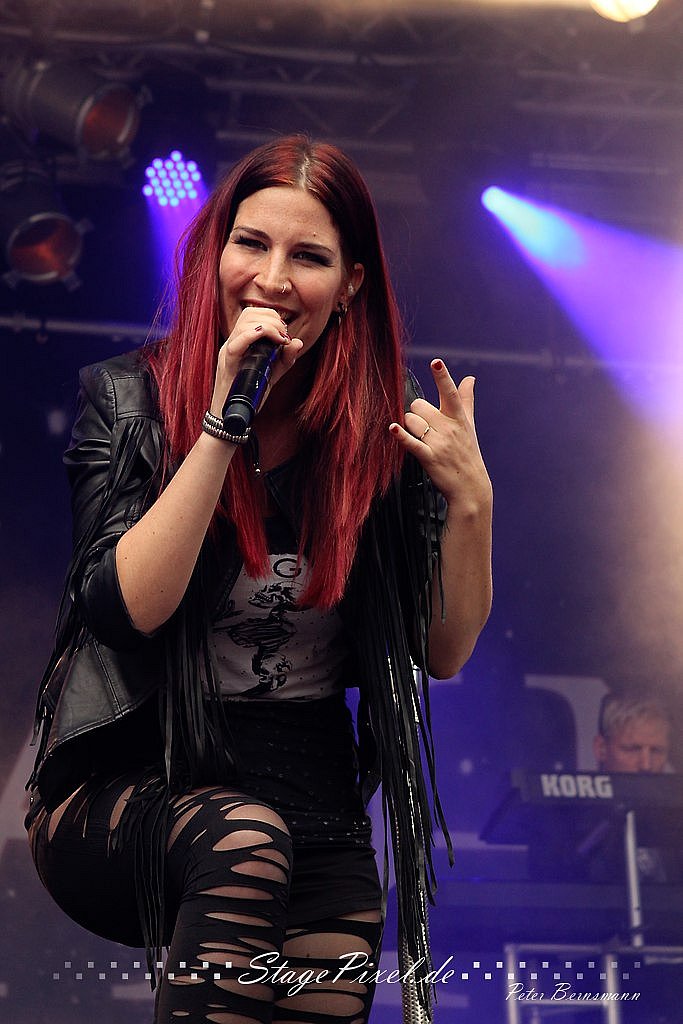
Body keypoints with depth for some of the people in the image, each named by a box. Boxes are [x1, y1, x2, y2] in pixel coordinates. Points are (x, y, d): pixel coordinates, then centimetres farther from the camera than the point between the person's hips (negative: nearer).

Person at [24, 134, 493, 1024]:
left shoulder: (381, 434, 2)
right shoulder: (128, 399, -3)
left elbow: (444, 652, 4)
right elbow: (128, 608, -17)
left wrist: (471, 502, -12)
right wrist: (223, 422, -21)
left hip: (314, 815, 3)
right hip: (124, 791, -3)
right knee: (244, 837, -33)